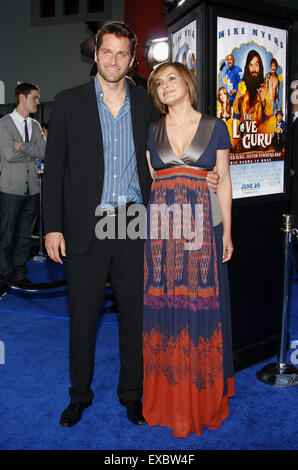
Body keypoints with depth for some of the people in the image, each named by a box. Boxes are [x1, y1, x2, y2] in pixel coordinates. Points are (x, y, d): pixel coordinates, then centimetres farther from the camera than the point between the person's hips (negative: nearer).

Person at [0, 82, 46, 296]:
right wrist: (33, 151, -4)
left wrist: (22, 146, -11)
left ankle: (19, 276, 19)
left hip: (32, 188, 5)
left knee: (25, 235, 10)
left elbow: (44, 151, -1)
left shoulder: (35, 126, 13)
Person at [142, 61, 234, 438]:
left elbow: (224, 181, 6)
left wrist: (227, 231, 2)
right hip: (160, 228, 2)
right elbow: (147, 181, 11)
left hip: (203, 226, -1)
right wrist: (145, 229, 3)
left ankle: (203, 395, 19)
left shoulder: (214, 127, 7)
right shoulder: (151, 131, 12)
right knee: (164, 304, 4)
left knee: (202, 303, 2)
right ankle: (168, 396, 20)